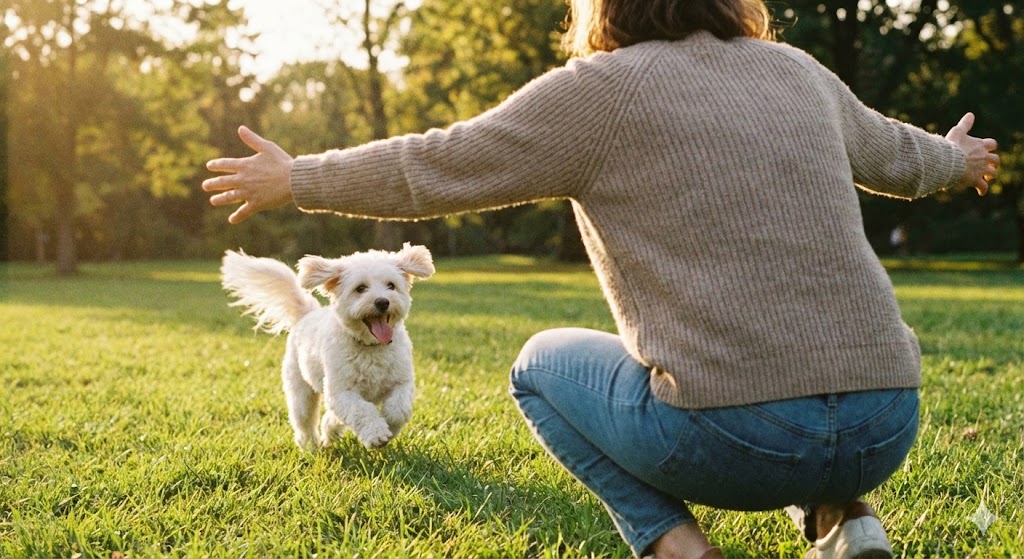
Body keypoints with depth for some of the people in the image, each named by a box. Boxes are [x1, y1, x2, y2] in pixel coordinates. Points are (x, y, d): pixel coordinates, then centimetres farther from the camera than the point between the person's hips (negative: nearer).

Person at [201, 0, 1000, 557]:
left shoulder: (604, 88, -3)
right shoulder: (800, 73, 14)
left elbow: (435, 169, 2)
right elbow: (893, 152, 32)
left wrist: (296, 179, 16)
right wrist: (956, 160, 55)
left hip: (736, 436, -5)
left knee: (543, 364, 22)